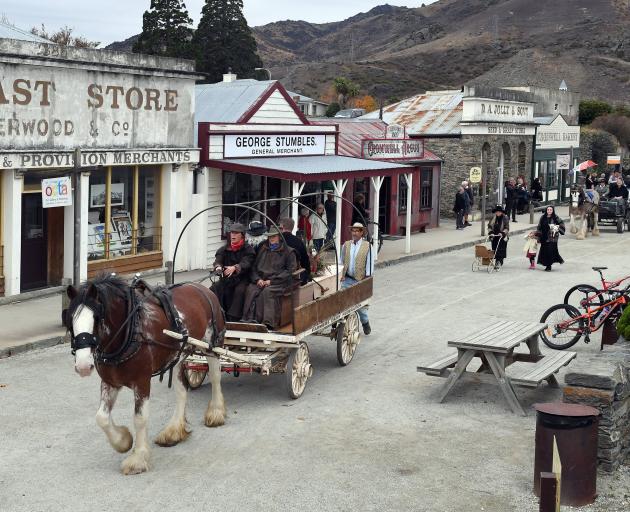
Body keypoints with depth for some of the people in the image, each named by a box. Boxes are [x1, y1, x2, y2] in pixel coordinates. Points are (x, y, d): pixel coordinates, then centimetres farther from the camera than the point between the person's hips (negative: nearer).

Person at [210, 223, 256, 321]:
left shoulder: (248, 249, 1)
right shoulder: (224, 249, 14)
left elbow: (246, 263, -15)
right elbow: (218, 260, -1)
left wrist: (235, 268, -37)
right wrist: (218, 267, -28)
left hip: (241, 279, -4)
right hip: (226, 278, 4)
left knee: (239, 291, -34)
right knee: (213, 289, -23)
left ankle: (233, 318, -36)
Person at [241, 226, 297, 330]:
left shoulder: (288, 251, 9)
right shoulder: (262, 249, 23)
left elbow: (290, 270, -2)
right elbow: (254, 267, 20)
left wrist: (271, 281, -10)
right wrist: (258, 279, -3)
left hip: (278, 282, -4)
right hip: (261, 281, 4)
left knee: (267, 291, -36)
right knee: (250, 290, -29)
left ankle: (268, 322, -42)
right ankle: (249, 320, -36)